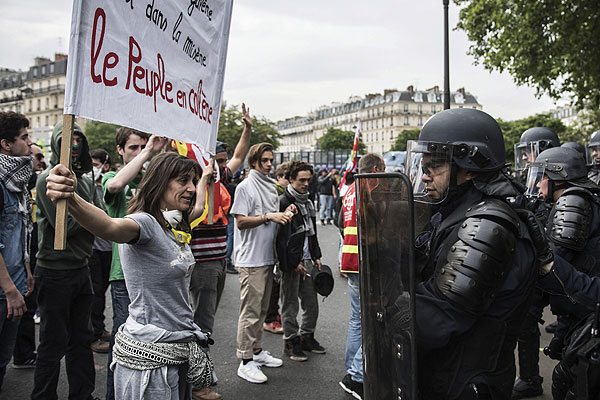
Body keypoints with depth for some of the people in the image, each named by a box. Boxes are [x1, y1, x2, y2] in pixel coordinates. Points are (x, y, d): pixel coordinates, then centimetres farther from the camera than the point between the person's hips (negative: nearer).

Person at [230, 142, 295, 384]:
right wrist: (268, 216, -22)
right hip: (251, 259, -8)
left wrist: (284, 214, 3)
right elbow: (241, 222, -15)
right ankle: (245, 361, 3)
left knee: (261, 308, 16)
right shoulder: (245, 187, -9)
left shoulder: (271, 186, 15)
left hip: (268, 257, 8)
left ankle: (257, 351, 28)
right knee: (251, 310, -5)